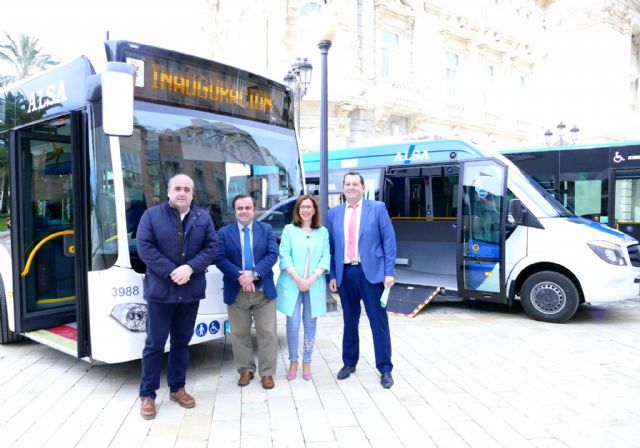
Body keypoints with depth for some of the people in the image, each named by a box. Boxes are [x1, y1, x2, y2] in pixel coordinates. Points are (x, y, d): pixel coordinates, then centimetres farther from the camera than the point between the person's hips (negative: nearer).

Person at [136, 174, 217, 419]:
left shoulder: (203, 217, 5)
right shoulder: (151, 215, -2)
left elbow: (210, 248, -1)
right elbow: (145, 248, -10)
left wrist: (190, 268, -16)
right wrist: (171, 272, -18)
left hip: (191, 291, 3)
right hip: (160, 290, -2)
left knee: (182, 341, 14)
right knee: (155, 344, 4)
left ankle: (177, 388, 28)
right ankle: (147, 395, 17)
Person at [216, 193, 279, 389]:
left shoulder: (266, 229, 5)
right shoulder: (224, 232, 3)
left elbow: (272, 255, -5)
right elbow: (220, 259, -7)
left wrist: (253, 273, -19)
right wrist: (239, 276, -22)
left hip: (263, 291, 0)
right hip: (236, 292, 0)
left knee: (267, 333, 4)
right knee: (239, 334, 10)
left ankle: (267, 373, 16)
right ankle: (246, 370, 26)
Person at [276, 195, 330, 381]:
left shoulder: (323, 232, 8)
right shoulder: (289, 229, 5)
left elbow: (326, 257, 1)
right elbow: (284, 255, -3)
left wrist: (312, 279, -12)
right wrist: (297, 278, -14)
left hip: (314, 285, 1)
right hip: (292, 284, -1)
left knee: (310, 324, 7)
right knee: (293, 325, -1)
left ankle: (306, 362, 19)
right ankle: (293, 361, 15)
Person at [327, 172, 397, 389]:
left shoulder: (377, 208, 1)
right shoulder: (334, 213, 9)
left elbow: (389, 241, -2)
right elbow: (331, 247, 10)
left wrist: (389, 272, -8)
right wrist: (332, 275, 5)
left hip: (371, 272, -3)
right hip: (345, 273, 3)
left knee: (378, 321, 3)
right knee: (349, 320, 14)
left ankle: (385, 369, 14)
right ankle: (349, 362, 28)